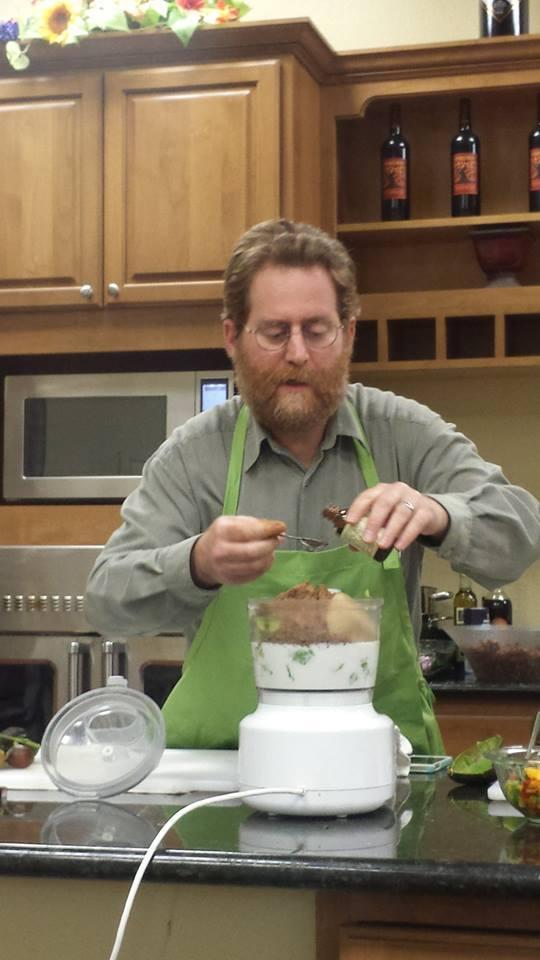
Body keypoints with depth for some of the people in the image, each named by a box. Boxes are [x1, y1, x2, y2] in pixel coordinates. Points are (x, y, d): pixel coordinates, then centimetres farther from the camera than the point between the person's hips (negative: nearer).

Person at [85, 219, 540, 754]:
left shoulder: (405, 434, 2)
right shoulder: (193, 454, 0)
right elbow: (106, 601, -6)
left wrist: (437, 515, -29)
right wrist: (199, 566, -28)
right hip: (220, 766, 0)